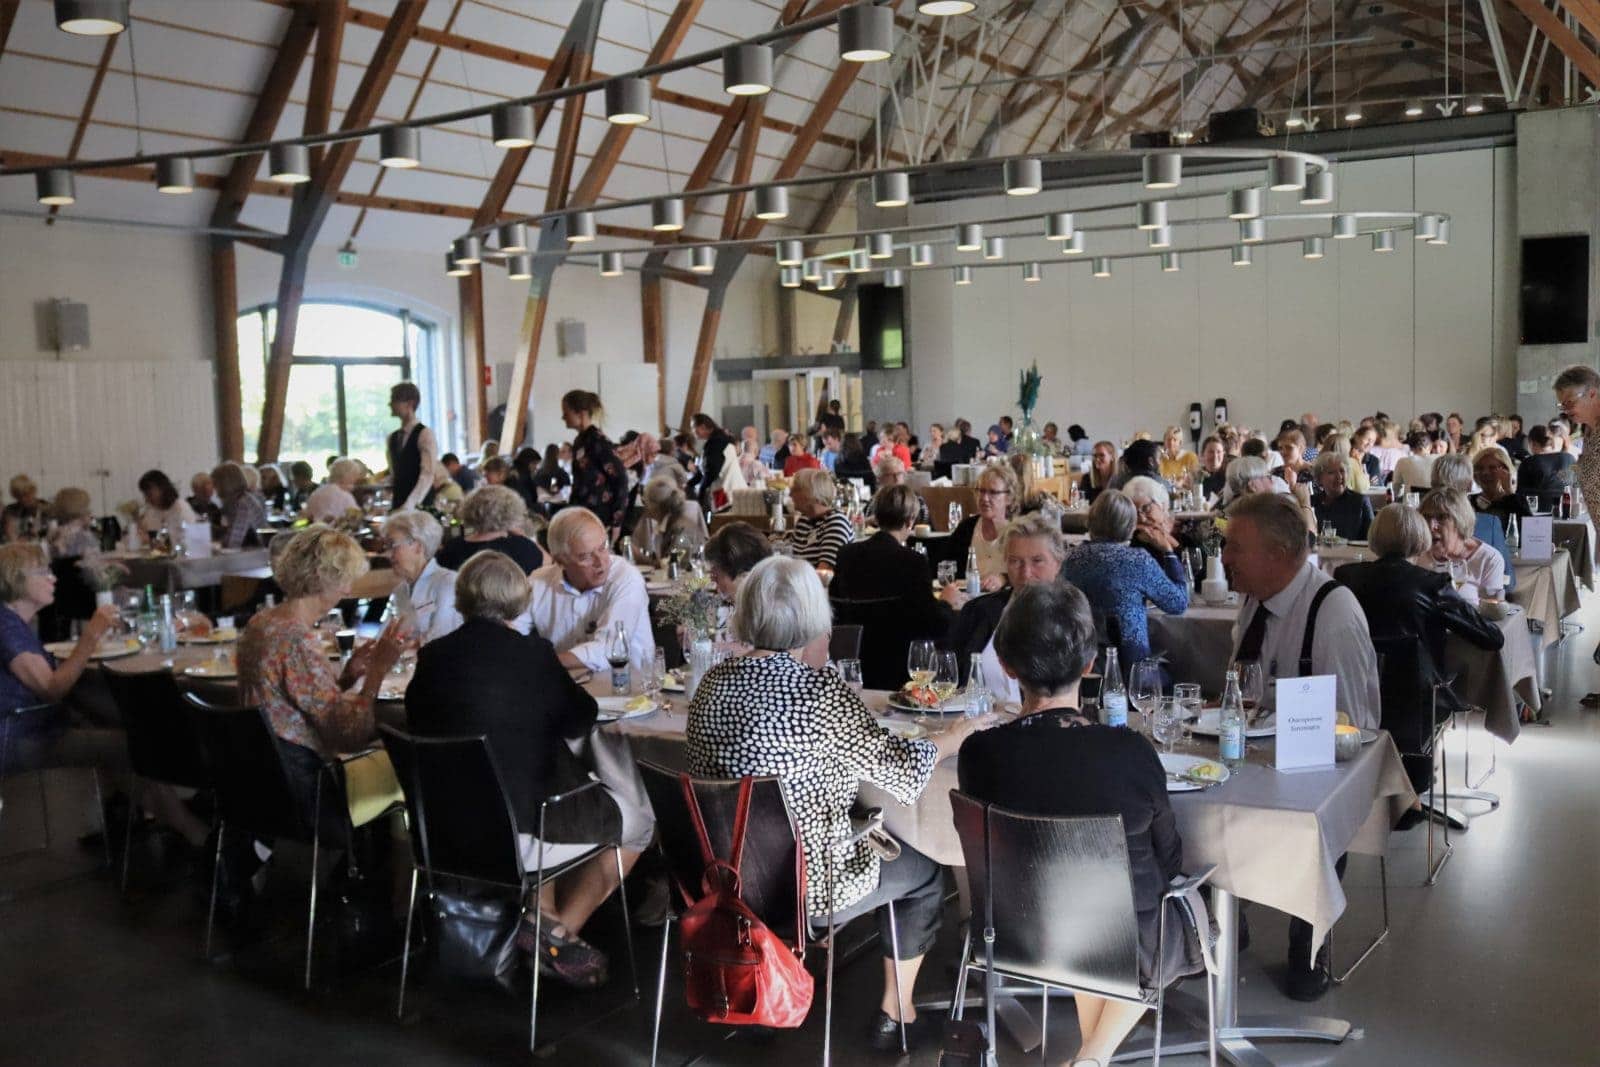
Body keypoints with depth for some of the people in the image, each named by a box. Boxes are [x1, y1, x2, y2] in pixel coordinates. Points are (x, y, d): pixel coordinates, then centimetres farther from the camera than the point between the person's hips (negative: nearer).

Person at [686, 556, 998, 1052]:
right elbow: (901, 769, -13)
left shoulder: (714, 680, -4)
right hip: (803, 886, -6)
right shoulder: (820, 692, -24)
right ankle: (895, 1014, 32)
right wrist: (958, 734, 6)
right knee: (923, 869, 19)